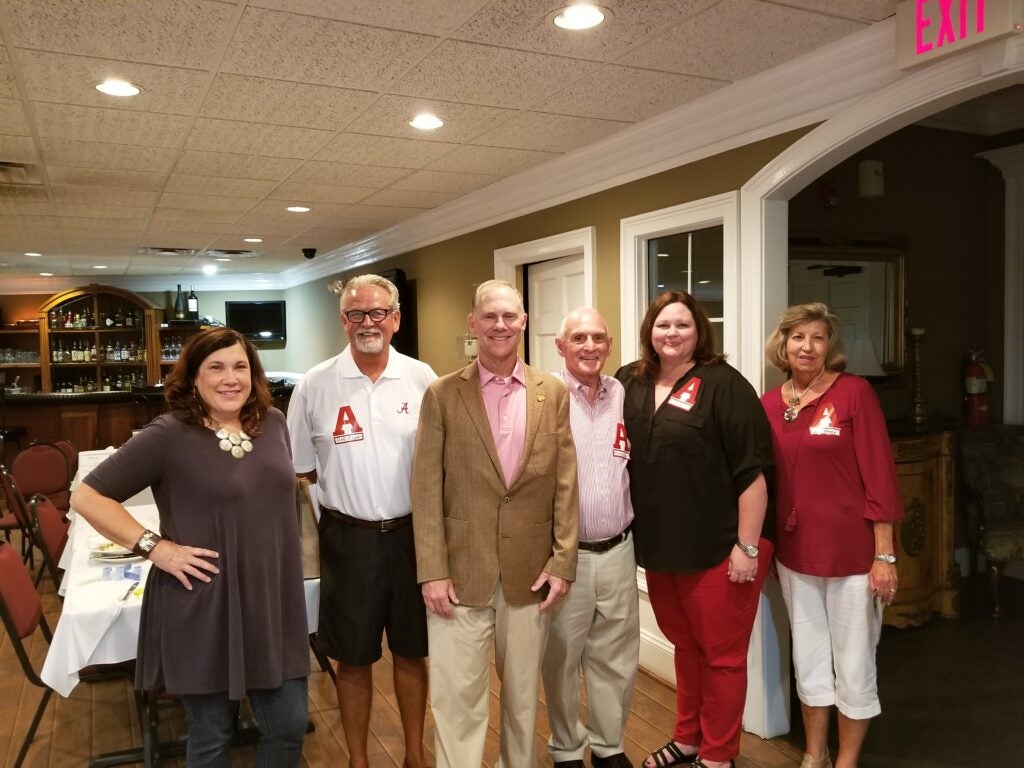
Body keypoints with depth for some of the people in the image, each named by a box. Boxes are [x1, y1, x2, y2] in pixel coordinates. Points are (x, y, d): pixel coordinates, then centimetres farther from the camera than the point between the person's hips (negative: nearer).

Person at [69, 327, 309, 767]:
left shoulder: (273, 422, 3)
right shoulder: (168, 435, -13)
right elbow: (87, 496, -11)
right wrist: (156, 547, -16)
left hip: (272, 603, 5)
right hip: (203, 609, -4)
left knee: (290, 725, 14)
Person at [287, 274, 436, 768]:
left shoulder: (422, 379, -3)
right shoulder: (315, 385, -5)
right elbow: (301, 467, 4)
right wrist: (347, 487, -2)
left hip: (411, 534, 1)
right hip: (349, 538, -1)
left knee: (411, 653, 17)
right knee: (353, 660, 14)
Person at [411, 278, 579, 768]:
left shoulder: (554, 394, 3)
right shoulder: (442, 395, -2)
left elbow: (566, 484, 2)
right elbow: (426, 488, -5)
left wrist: (563, 562, -3)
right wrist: (432, 570, -10)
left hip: (531, 571, 2)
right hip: (461, 572, -2)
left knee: (523, 693, 17)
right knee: (457, 698, 5)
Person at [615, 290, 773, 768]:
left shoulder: (723, 384, -13)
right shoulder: (630, 382, 4)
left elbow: (752, 473, -14)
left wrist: (747, 546, -16)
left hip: (716, 549, -5)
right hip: (658, 547, 6)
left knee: (721, 653, 10)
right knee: (685, 647, 21)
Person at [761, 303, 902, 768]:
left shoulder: (854, 392, -10)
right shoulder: (769, 404, 3)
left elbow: (879, 477, -12)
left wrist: (884, 555, -13)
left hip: (852, 553, -4)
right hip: (794, 552, 4)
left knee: (853, 665, 9)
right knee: (808, 660, 17)